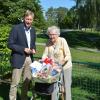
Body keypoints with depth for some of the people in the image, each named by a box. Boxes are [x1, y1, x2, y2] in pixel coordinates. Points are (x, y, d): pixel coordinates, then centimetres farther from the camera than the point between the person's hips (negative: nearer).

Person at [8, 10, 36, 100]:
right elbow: (10, 44, -12)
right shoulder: (16, 28, -10)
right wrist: (23, 49, -18)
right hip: (19, 59, -6)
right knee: (15, 82, 0)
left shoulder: (33, 30, 9)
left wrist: (33, 49, -2)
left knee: (27, 81, 13)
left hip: (29, 59, 6)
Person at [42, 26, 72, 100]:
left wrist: (64, 60, -39)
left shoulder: (62, 41, -19)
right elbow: (45, 54, -5)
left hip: (65, 67, -3)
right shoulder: (48, 42, -6)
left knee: (67, 86, 7)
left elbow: (68, 55, -21)